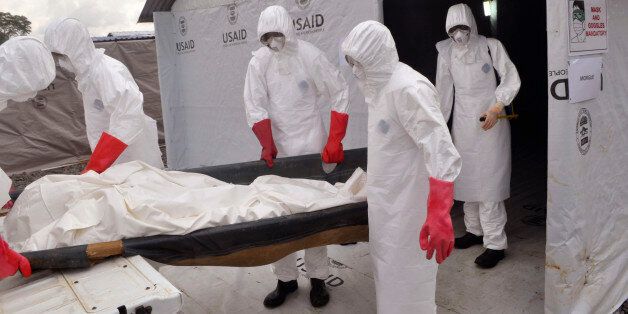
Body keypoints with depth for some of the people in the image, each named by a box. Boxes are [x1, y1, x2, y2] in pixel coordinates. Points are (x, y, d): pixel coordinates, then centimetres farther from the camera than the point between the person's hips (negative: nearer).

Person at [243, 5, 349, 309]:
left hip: (311, 146, -2)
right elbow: (255, 107, -2)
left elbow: (339, 93, -5)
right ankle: (286, 278, 18)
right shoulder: (258, 61, -1)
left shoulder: (310, 55, -8)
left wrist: (335, 140, -11)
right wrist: (267, 144, -15)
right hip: (277, 148, 3)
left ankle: (317, 277, 17)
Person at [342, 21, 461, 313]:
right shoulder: (381, 85, 9)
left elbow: (442, 153, -28)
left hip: (407, 208, -9)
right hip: (386, 203, 9)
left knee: (406, 288, 4)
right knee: (389, 277, 23)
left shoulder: (409, 89, -22)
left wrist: (439, 214, -34)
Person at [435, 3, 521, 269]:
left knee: (488, 181, -7)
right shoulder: (446, 52, 4)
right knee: (467, 178, 12)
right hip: (463, 123, 5)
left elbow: (512, 78, -6)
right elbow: (444, 91, 8)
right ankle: (475, 230, 28)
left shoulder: (490, 46, -6)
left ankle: (495, 244, 0)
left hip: (489, 121, -4)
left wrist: (497, 107, -20)